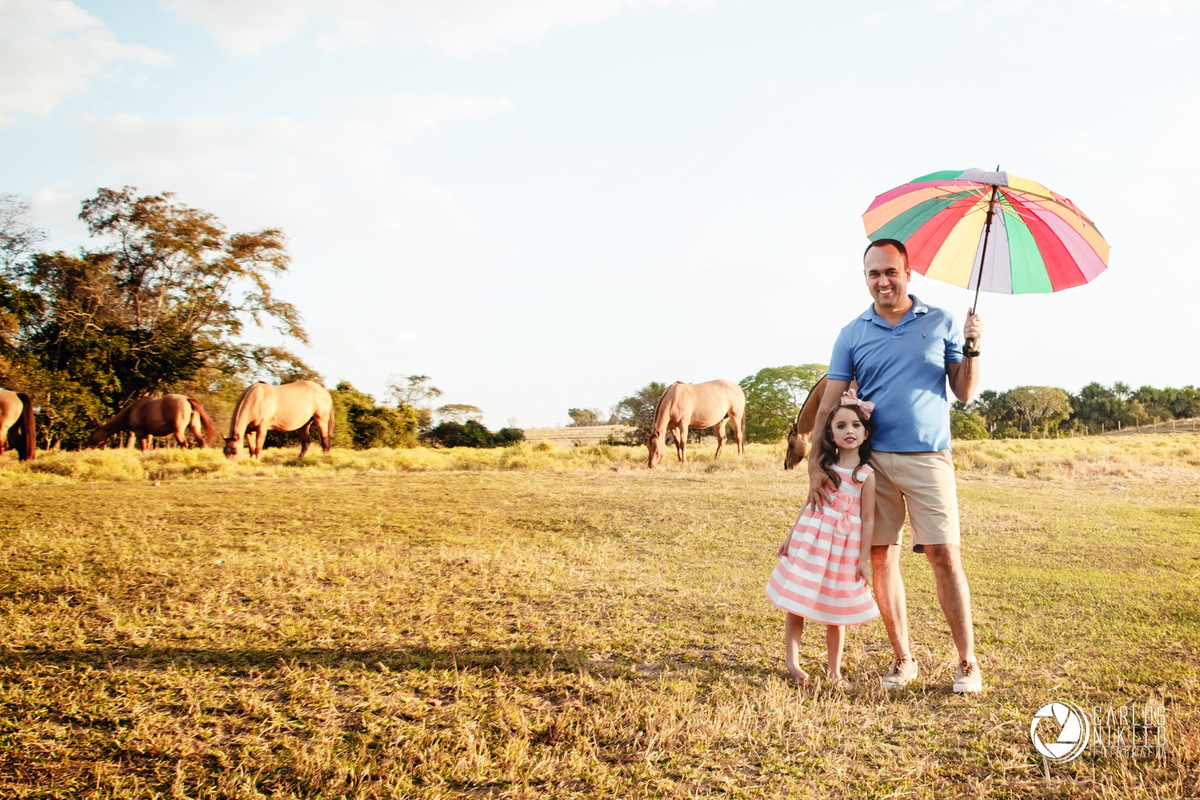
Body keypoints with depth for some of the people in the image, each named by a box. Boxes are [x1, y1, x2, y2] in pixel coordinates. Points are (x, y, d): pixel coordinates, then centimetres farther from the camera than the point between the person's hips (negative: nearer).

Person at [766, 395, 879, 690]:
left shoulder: (866, 474, -3)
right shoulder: (824, 466, 7)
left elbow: (868, 519, -3)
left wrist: (863, 558, -6)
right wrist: (790, 536, 15)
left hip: (843, 546, -2)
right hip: (809, 539, 3)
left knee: (835, 612, 4)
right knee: (796, 604, 0)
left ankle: (834, 670, 18)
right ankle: (792, 663, 11)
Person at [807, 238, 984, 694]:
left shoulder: (939, 323, 8)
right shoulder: (853, 335, 7)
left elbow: (964, 393, 8)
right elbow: (829, 405, 5)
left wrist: (971, 348, -9)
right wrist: (816, 467, -3)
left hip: (928, 457, -1)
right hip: (872, 460, 1)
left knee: (944, 555, -6)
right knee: (881, 558, 3)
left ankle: (967, 663, 3)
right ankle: (902, 659, 15)